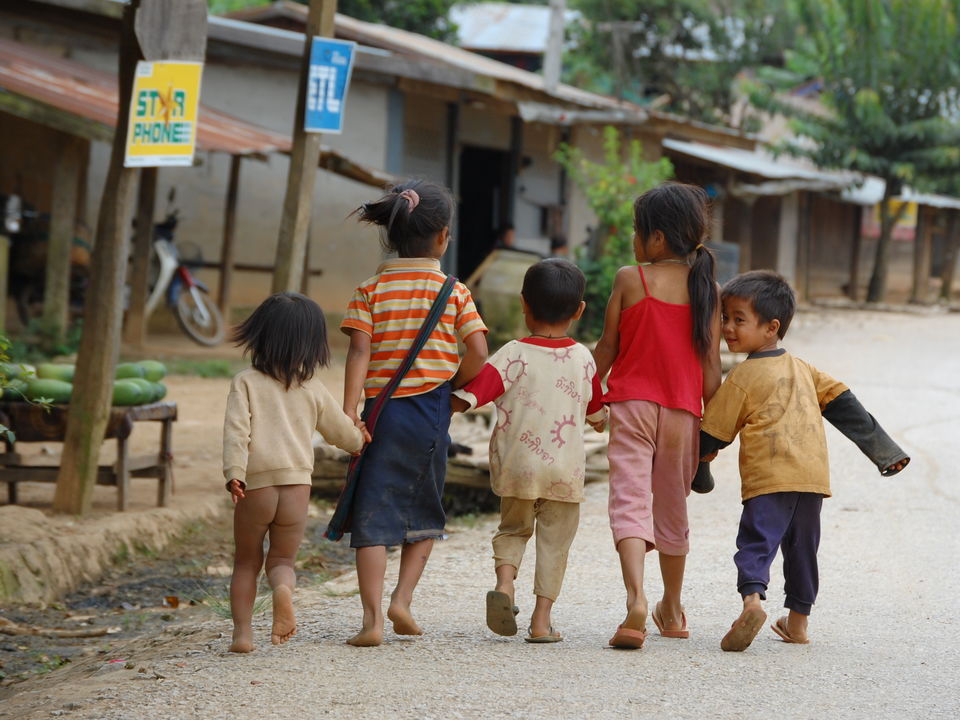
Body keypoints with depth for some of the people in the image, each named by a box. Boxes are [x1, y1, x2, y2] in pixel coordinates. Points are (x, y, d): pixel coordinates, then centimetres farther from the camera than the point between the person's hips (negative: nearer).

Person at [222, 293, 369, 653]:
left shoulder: (246, 382, 2)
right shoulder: (313, 389, 10)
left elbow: (236, 430, -12)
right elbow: (341, 431, 21)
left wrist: (234, 472, -19)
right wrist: (358, 440, 42)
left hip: (256, 486, -1)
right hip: (297, 485, 1)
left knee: (246, 562, 16)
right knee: (282, 560, 11)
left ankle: (242, 631, 6)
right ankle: (284, 590, -24)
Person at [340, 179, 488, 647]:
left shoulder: (372, 290, 0)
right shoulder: (455, 293, 0)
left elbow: (360, 351, -9)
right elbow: (477, 351, -8)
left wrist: (349, 410, -13)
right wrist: (455, 387, 10)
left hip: (383, 409, 0)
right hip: (432, 411, 0)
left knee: (374, 515, 0)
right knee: (424, 515, 19)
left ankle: (372, 618, -9)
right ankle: (402, 599, 6)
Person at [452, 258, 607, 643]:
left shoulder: (513, 355, -10)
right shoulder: (584, 359, 0)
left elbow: (468, 397, -17)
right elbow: (597, 415, 15)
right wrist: (600, 420, 37)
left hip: (517, 466, -1)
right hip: (565, 469, 1)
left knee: (513, 528, 20)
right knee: (554, 541, 10)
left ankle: (504, 581, -6)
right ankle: (541, 620, 6)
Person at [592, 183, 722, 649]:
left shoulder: (630, 279, -5)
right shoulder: (706, 289, 2)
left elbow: (607, 348, 1)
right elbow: (710, 364, 2)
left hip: (632, 404, -3)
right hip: (683, 412, 3)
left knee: (629, 500, -10)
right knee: (673, 508, 18)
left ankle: (636, 598, -33)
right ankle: (672, 610, 33)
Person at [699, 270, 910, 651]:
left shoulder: (742, 377, 1)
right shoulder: (802, 369, 18)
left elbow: (714, 432, 5)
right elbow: (842, 403, 16)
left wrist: (702, 456, 25)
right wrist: (883, 448, 19)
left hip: (768, 478, -6)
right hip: (813, 475, 6)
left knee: (757, 538, -12)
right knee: (802, 546, 17)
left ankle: (752, 599, -36)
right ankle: (797, 622, 20)